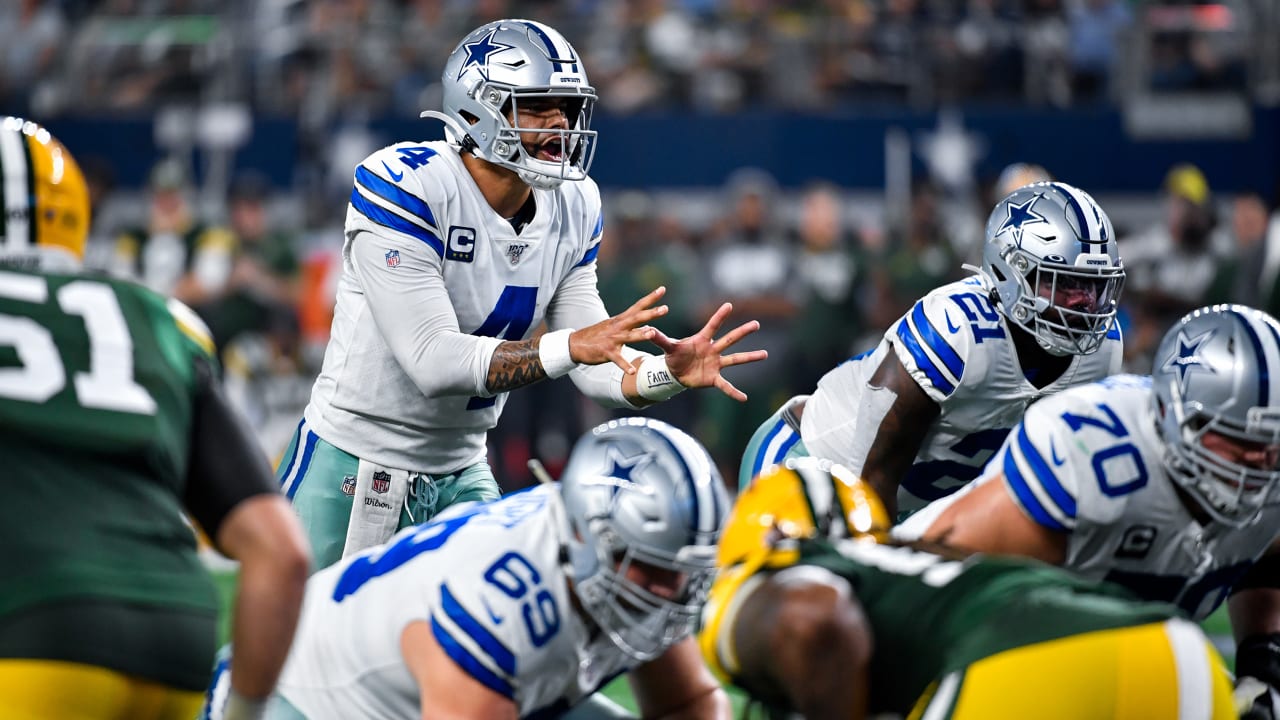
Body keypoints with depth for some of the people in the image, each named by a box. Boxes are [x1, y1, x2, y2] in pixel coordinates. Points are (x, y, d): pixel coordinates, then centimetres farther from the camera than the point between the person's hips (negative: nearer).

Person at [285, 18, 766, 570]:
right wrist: (572, 345, -36)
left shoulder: (574, 207, 0)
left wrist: (669, 371, -21)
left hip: (461, 471, 6)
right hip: (351, 462, -6)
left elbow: (596, 362, 0)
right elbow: (432, 360, -29)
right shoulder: (404, 186, -22)